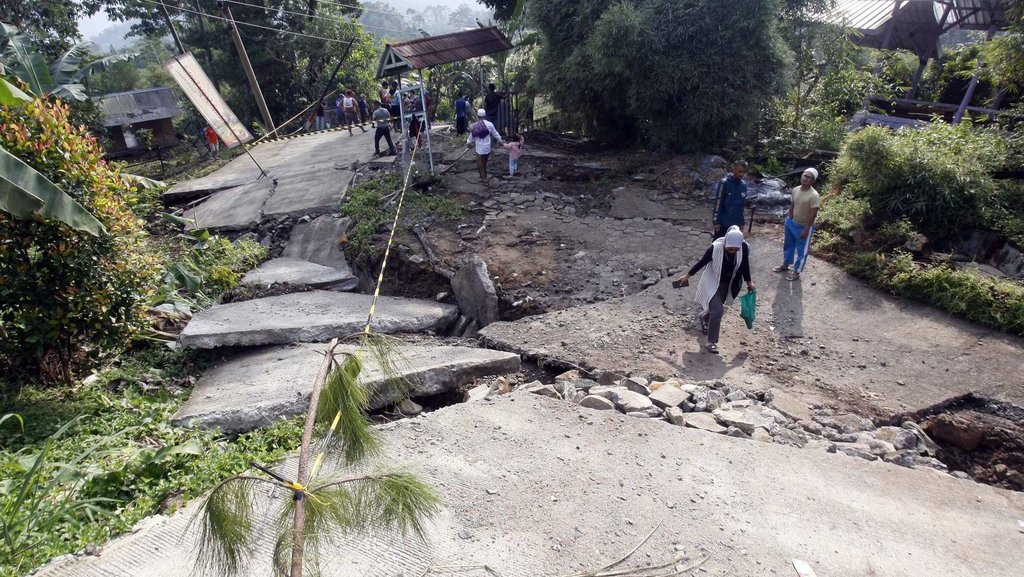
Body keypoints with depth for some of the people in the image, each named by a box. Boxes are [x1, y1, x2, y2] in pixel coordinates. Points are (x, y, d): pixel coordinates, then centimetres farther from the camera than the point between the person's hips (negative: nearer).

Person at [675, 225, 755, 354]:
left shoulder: (744, 248, -21)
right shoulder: (716, 248, -29)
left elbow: (745, 265, -2)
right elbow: (702, 262, -14)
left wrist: (748, 282, 9)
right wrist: (687, 276, -5)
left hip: (728, 284, 4)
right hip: (713, 282, -4)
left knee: (716, 309, 19)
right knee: (717, 310, -15)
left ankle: (704, 319, 55)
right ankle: (711, 343, -2)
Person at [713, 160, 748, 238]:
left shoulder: (743, 185, 5)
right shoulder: (724, 182, -13)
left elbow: (741, 205, 12)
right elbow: (718, 203, -12)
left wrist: (741, 223, 12)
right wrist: (716, 221, -13)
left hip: (735, 223, 5)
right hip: (723, 222, -5)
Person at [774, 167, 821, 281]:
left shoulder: (814, 196, -26)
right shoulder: (796, 190, -4)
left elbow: (813, 214, -23)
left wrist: (806, 229, -21)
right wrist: (789, 220, 9)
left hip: (803, 227, -7)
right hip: (792, 223, 7)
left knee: (801, 250, 9)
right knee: (788, 245, 24)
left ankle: (796, 272, 24)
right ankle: (785, 264, 44)